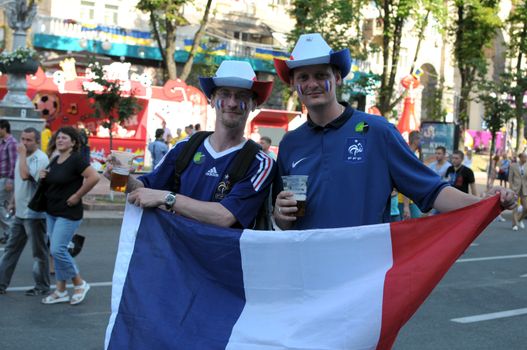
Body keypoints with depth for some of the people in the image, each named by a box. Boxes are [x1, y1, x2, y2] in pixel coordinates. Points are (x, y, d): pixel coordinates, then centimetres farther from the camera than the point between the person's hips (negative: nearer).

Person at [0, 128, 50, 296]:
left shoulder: (40, 158, -16)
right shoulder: (24, 156, 12)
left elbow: (25, 175, -31)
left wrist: (22, 154, -22)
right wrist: (15, 201, 22)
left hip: (35, 214, -9)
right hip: (20, 212, 9)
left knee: (39, 252, 2)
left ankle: (42, 287, 13)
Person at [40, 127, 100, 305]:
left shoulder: (76, 159, -15)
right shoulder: (54, 160, 11)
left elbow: (94, 177, -26)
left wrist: (77, 195, -20)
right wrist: (43, 177, 2)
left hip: (68, 213, -9)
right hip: (51, 212, 9)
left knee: (58, 250, -12)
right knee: (56, 251, 11)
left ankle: (80, 284, 5)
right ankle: (61, 291, 19)